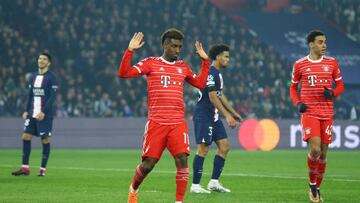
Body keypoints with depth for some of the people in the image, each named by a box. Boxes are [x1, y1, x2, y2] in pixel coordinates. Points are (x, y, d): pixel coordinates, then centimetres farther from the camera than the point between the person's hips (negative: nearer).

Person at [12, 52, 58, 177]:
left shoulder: (51, 77, -5)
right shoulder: (33, 76, 14)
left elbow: (52, 97, -11)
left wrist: (43, 112, -19)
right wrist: (27, 111, 9)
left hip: (45, 115, -6)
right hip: (32, 114, 6)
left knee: (45, 140, -2)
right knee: (26, 136, -2)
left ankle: (43, 169, 4)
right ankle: (25, 168, 1)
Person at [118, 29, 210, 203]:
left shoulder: (183, 67, 16)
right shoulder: (151, 63, 4)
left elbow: (201, 83, 24)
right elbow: (123, 73, -3)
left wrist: (205, 60, 20)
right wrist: (130, 51, -12)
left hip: (178, 123, 3)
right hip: (156, 122, -3)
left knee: (182, 159, -15)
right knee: (148, 164, -2)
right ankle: (134, 189, 29)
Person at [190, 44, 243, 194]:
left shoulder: (217, 74, 15)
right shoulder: (210, 73, -16)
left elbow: (221, 95, 25)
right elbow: (213, 98, -21)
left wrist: (233, 113, 26)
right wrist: (227, 115, -23)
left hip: (214, 117, 10)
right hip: (203, 115, -10)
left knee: (224, 146, 6)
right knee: (203, 149, -9)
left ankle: (214, 182, 10)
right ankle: (195, 186, -4)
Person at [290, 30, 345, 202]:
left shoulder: (332, 63, 6)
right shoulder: (300, 65, 2)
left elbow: (340, 86, 12)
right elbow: (293, 88, 13)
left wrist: (332, 93, -10)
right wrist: (298, 103, -5)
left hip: (327, 114, 3)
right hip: (309, 113, -3)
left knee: (323, 153, 5)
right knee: (315, 149, -18)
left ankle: (317, 188, 21)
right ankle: (312, 185, 3)